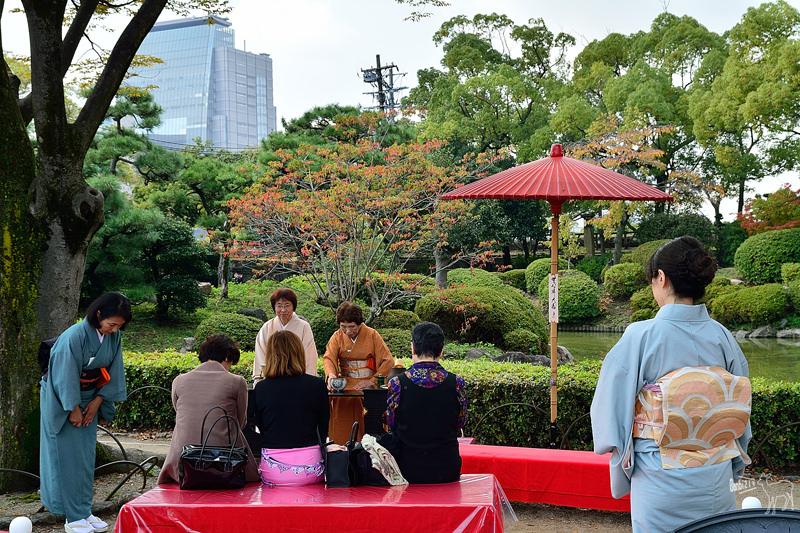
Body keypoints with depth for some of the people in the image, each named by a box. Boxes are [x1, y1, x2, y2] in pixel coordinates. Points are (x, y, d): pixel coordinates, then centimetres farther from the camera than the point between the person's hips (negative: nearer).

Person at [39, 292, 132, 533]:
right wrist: (73, 409, -15)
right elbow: (66, 376, -22)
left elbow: (112, 371, 2)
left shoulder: (113, 336, -7)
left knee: (87, 456, 8)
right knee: (68, 457, -3)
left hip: (89, 399, 6)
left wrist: (97, 401, -3)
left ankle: (84, 511, 16)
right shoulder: (75, 336, -27)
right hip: (62, 399, -6)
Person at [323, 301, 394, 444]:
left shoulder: (372, 335, 3)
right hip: (344, 384, 2)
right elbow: (328, 357, -4)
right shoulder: (337, 336, 9)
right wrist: (331, 374, -24)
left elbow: (388, 361, 2)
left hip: (367, 385, -2)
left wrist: (372, 380, -7)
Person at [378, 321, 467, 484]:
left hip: (408, 471, -1)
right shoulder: (456, 383, -9)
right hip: (447, 471, 1)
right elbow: (460, 423, 6)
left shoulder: (397, 383, -12)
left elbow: (392, 424, 3)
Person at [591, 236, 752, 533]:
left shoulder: (640, 336, -16)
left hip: (660, 479, -3)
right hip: (716, 481, 4)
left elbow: (613, 408, -9)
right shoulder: (723, 338, -5)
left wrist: (622, 461, 9)